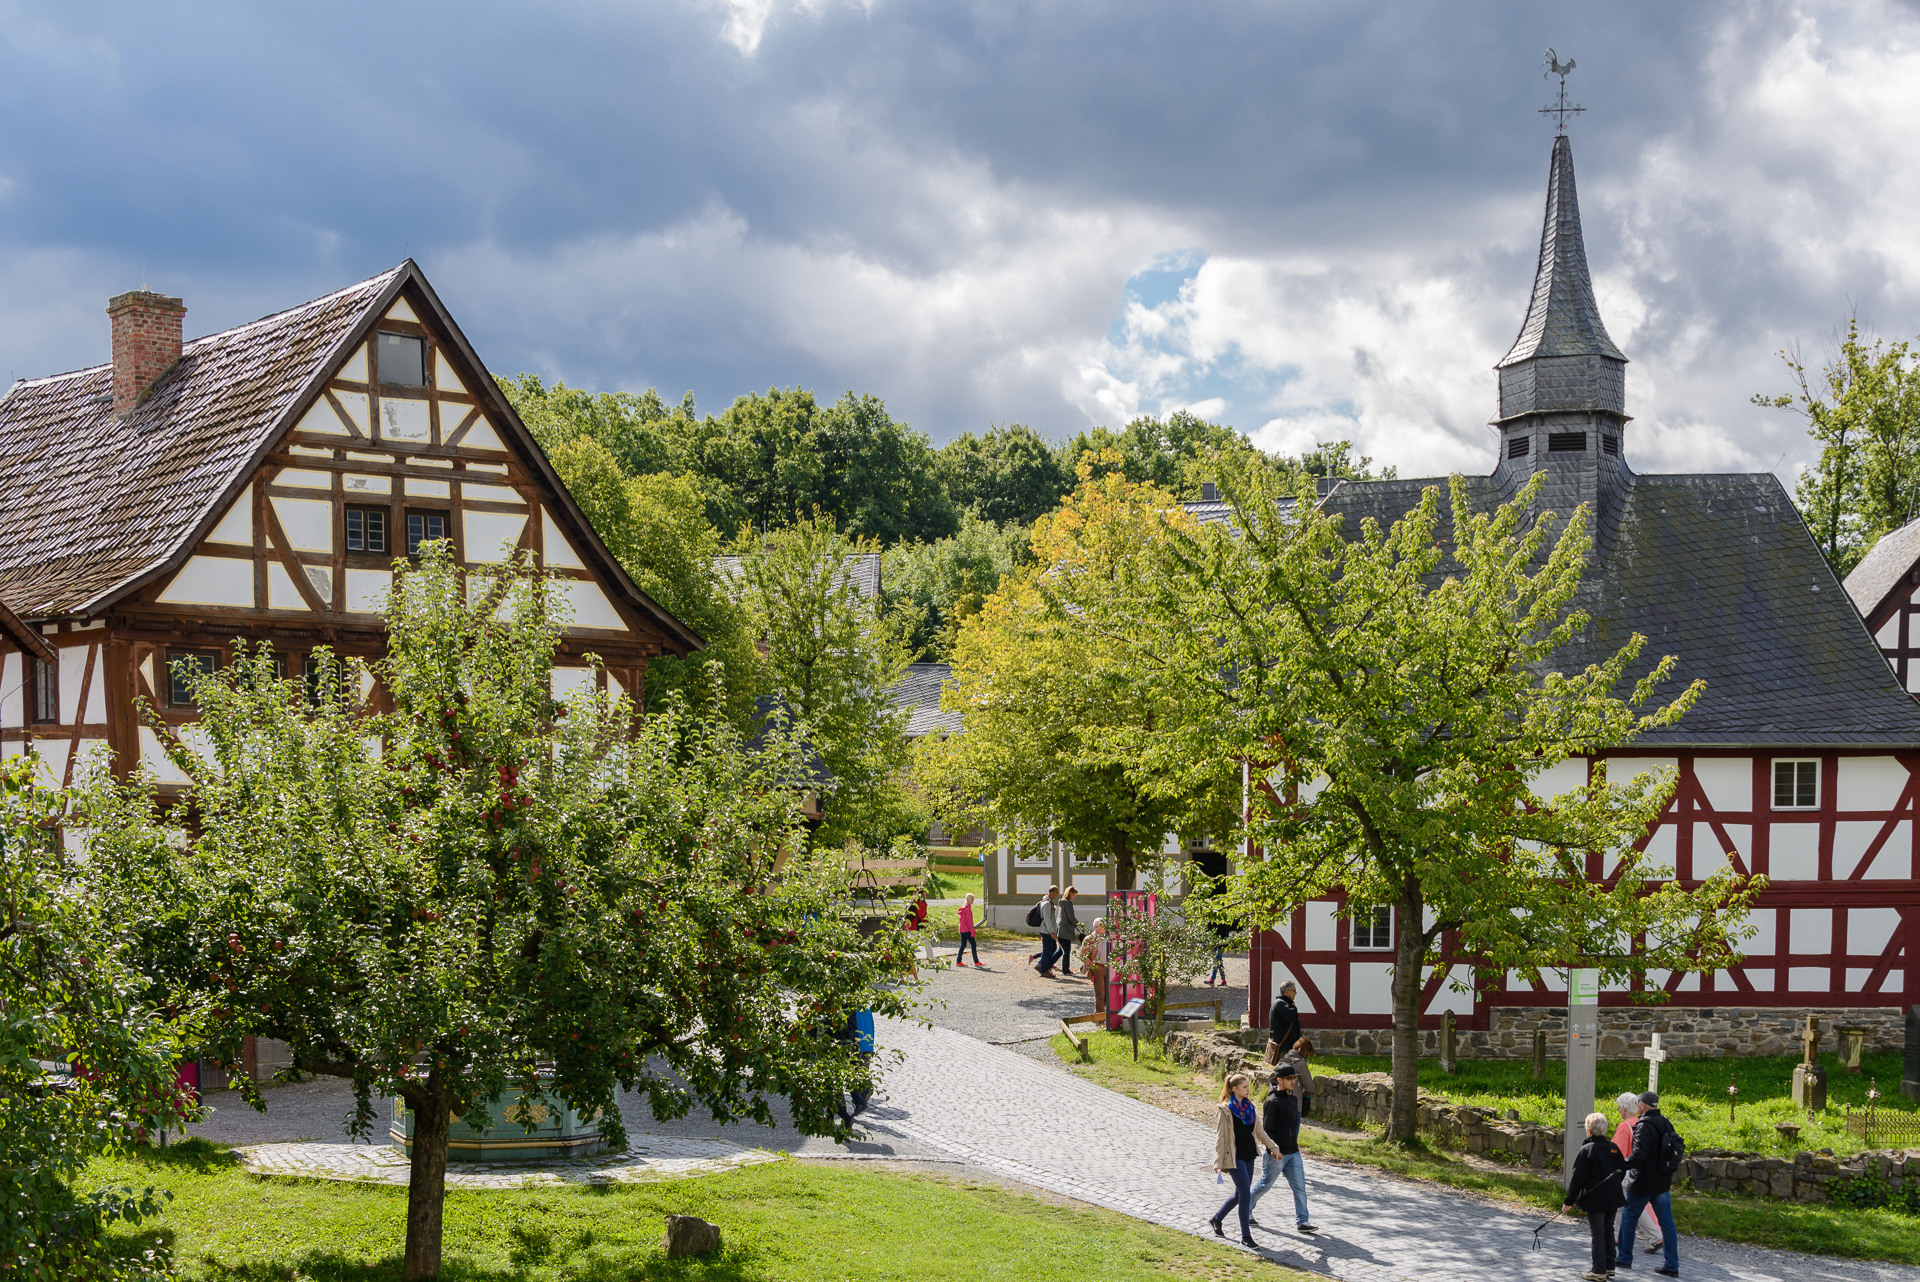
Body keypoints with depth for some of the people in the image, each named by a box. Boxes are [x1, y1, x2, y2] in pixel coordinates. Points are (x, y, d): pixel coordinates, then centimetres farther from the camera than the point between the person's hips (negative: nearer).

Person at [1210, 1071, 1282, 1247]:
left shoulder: (1250, 1107, 10)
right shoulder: (1226, 1109, -10)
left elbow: (1259, 1131, 19)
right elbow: (1220, 1136, -10)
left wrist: (1273, 1148, 17)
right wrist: (1219, 1162, -13)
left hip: (1249, 1156, 7)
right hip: (1235, 1157, -7)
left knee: (1240, 1195, 13)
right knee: (1246, 1195, -9)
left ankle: (1216, 1219, 34)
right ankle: (1246, 1236, -1)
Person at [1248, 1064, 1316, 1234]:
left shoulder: (1293, 1099, 9)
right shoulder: (1273, 1102, -16)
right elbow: (1266, 1130, -18)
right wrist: (1274, 1148, -28)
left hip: (1293, 1153, 7)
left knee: (1300, 1187, 1)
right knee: (1265, 1185, 8)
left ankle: (1302, 1221, 6)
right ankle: (1246, 1210, 28)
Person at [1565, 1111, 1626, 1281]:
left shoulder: (1587, 1150, -14)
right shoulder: (1613, 1147, 3)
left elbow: (1578, 1177, -14)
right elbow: (1623, 1171, 13)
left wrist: (1569, 1201, -9)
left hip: (1595, 1199, -6)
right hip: (1613, 1197, 6)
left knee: (1597, 1233, 0)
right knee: (1608, 1230, 17)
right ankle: (1609, 1266, 24)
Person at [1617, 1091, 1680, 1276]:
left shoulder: (1644, 1126, -19)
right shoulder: (1666, 1124, 7)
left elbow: (1639, 1155, -27)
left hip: (1642, 1184, -7)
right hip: (1663, 1182, 7)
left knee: (1628, 1219, 10)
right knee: (1666, 1223, 7)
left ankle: (1624, 1259, 19)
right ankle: (1672, 1266, 7)